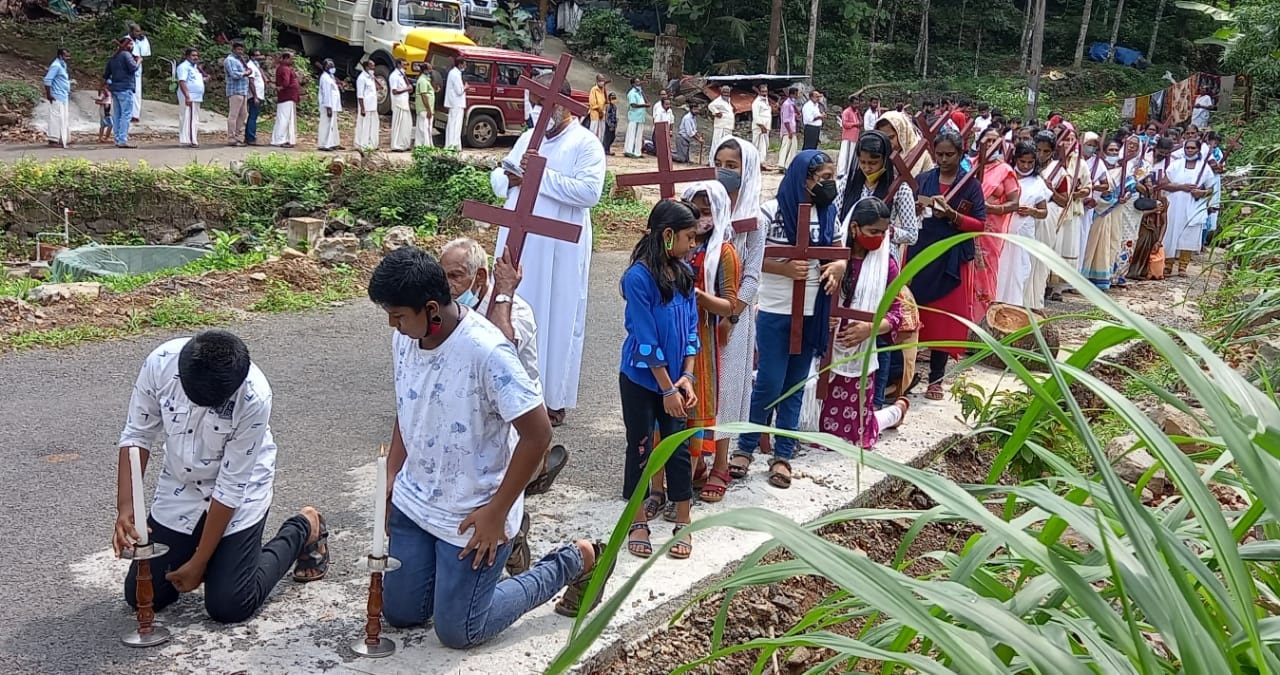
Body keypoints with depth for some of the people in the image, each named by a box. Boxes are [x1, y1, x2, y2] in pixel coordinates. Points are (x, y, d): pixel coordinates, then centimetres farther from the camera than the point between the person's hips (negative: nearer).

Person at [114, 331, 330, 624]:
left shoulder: (254, 398, -32)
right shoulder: (160, 362, -24)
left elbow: (231, 486, -22)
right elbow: (138, 434, -8)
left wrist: (199, 562, -16)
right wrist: (125, 505, -21)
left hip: (240, 492, -4)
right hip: (180, 486, 4)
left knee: (228, 607, -7)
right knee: (140, 596, 3)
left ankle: (302, 529, 14)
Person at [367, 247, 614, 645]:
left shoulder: (486, 351, -28)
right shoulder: (404, 338, -5)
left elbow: (538, 433, -25)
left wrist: (496, 512, -19)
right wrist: (392, 476, 7)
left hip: (471, 516, -7)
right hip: (412, 503, 8)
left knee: (458, 632, 2)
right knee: (400, 613, 16)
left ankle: (575, 561, 16)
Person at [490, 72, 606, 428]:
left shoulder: (586, 144, -5)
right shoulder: (528, 138, 15)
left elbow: (590, 191, -19)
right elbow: (497, 179, 16)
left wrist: (542, 176, -20)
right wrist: (509, 178, -7)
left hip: (559, 250, -6)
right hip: (517, 244, 6)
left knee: (557, 318, 2)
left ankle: (554, 398, 13)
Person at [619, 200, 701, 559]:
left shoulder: (685, 273, 1)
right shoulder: (638, 277, -18)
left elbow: (691, 327, 4)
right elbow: (646, 339, -18)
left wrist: (686, 377, -5)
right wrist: (667, 388, -15)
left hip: (675, 378, 5)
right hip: (641, 379, -5)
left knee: (679, 447, 9)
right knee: (640, 448, 8)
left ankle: (683, 523, 20)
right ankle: (638, 520, 23)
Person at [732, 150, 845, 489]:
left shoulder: (828, 213, 5)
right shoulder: (772, 212, -10)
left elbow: (841, 252, 15)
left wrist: (839, 266, -8)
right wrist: (784, 268, -21)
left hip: (812, 314, 5)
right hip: (775, 312, -5)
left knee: (795, 386, 10)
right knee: (769, 383, -2)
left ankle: (783, 455, 20)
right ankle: (745, 447, 17)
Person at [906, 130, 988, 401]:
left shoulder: (971, 185, 0)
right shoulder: (922, 180, 7)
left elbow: (981, 224, -4)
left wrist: (952, 215, -18)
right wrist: (917, 203, -13)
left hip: (952, 260, -2)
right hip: (919, 255, 2)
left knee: (944, 318, 2)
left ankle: (936, 378, 11)